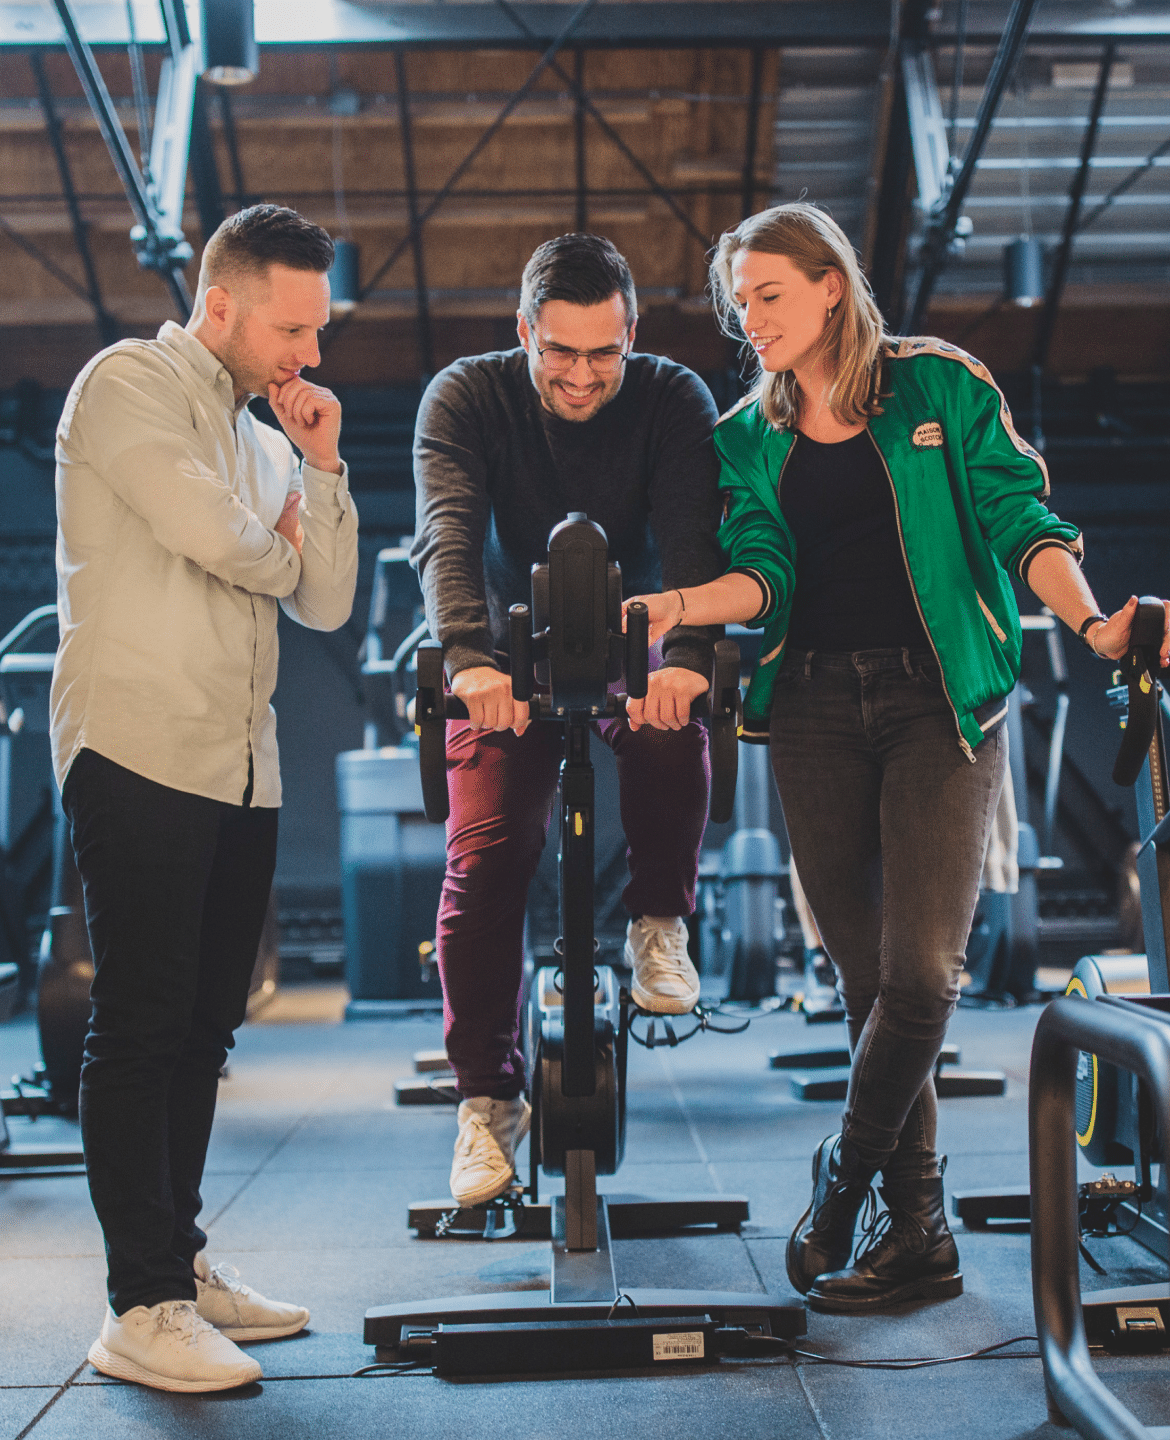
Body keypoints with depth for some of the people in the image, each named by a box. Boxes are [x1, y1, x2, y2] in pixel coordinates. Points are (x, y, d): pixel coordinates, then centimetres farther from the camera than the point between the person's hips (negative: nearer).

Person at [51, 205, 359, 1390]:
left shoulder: (263, 438, 21)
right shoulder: (130, 383, -2)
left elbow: (325, 603, 15)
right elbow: (213, 533, -17)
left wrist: (322, 467, 6)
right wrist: (284, 542, 4)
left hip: (242, 769, 8)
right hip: (141, 754, -8)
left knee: (203, 1028, 12)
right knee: (141, 1028, -6)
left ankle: (179, 1264, 22)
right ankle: (142, 1308, -1)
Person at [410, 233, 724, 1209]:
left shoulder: (675, 401, -12)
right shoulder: (466, 398, -13)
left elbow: (692, 537, -26)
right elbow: (448, 534, -28)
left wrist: (687, 655, -46)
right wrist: (471, 658, -47)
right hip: (513, 659, 0)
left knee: (676, 740, -33)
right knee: (485, 856, -15)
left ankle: (660, 924, -5)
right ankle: (488, 1100, -3)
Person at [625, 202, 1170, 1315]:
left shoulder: (941, 385, 5)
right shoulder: (748, 439, 14)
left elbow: (1017, 517, -2)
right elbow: (765, 572, 1)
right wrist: (674, 607, -18)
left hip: (938, 695, -3)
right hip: (816, 706, 3)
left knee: (920, 967, -13)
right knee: (865, 971, 2)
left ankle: (842, 1177, 8)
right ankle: (918, 1230, 10)